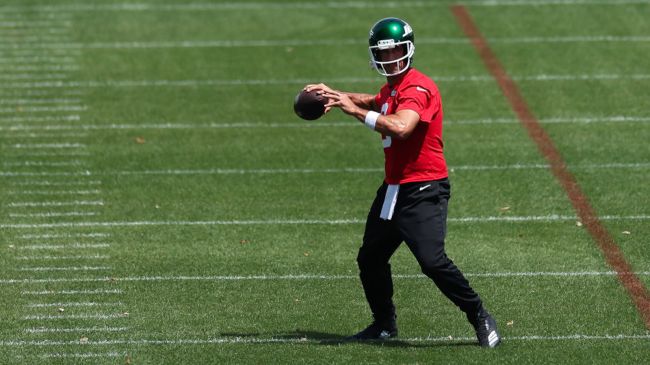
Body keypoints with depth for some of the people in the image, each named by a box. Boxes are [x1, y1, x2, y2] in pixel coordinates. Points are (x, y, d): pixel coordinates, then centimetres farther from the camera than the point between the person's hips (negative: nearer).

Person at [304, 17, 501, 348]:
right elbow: (376, 102, 39)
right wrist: (336, 95, 25)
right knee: (370, 258, 14)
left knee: (432, 261, -20)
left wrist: (355, 109, -26)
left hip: (423, 190, -10)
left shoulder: (419, 87, -16)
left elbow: (400, 127, -33)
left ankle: (480, 317, -5)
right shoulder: (391, 88, 14)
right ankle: (384, 324, 31)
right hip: (394, 189, 10)